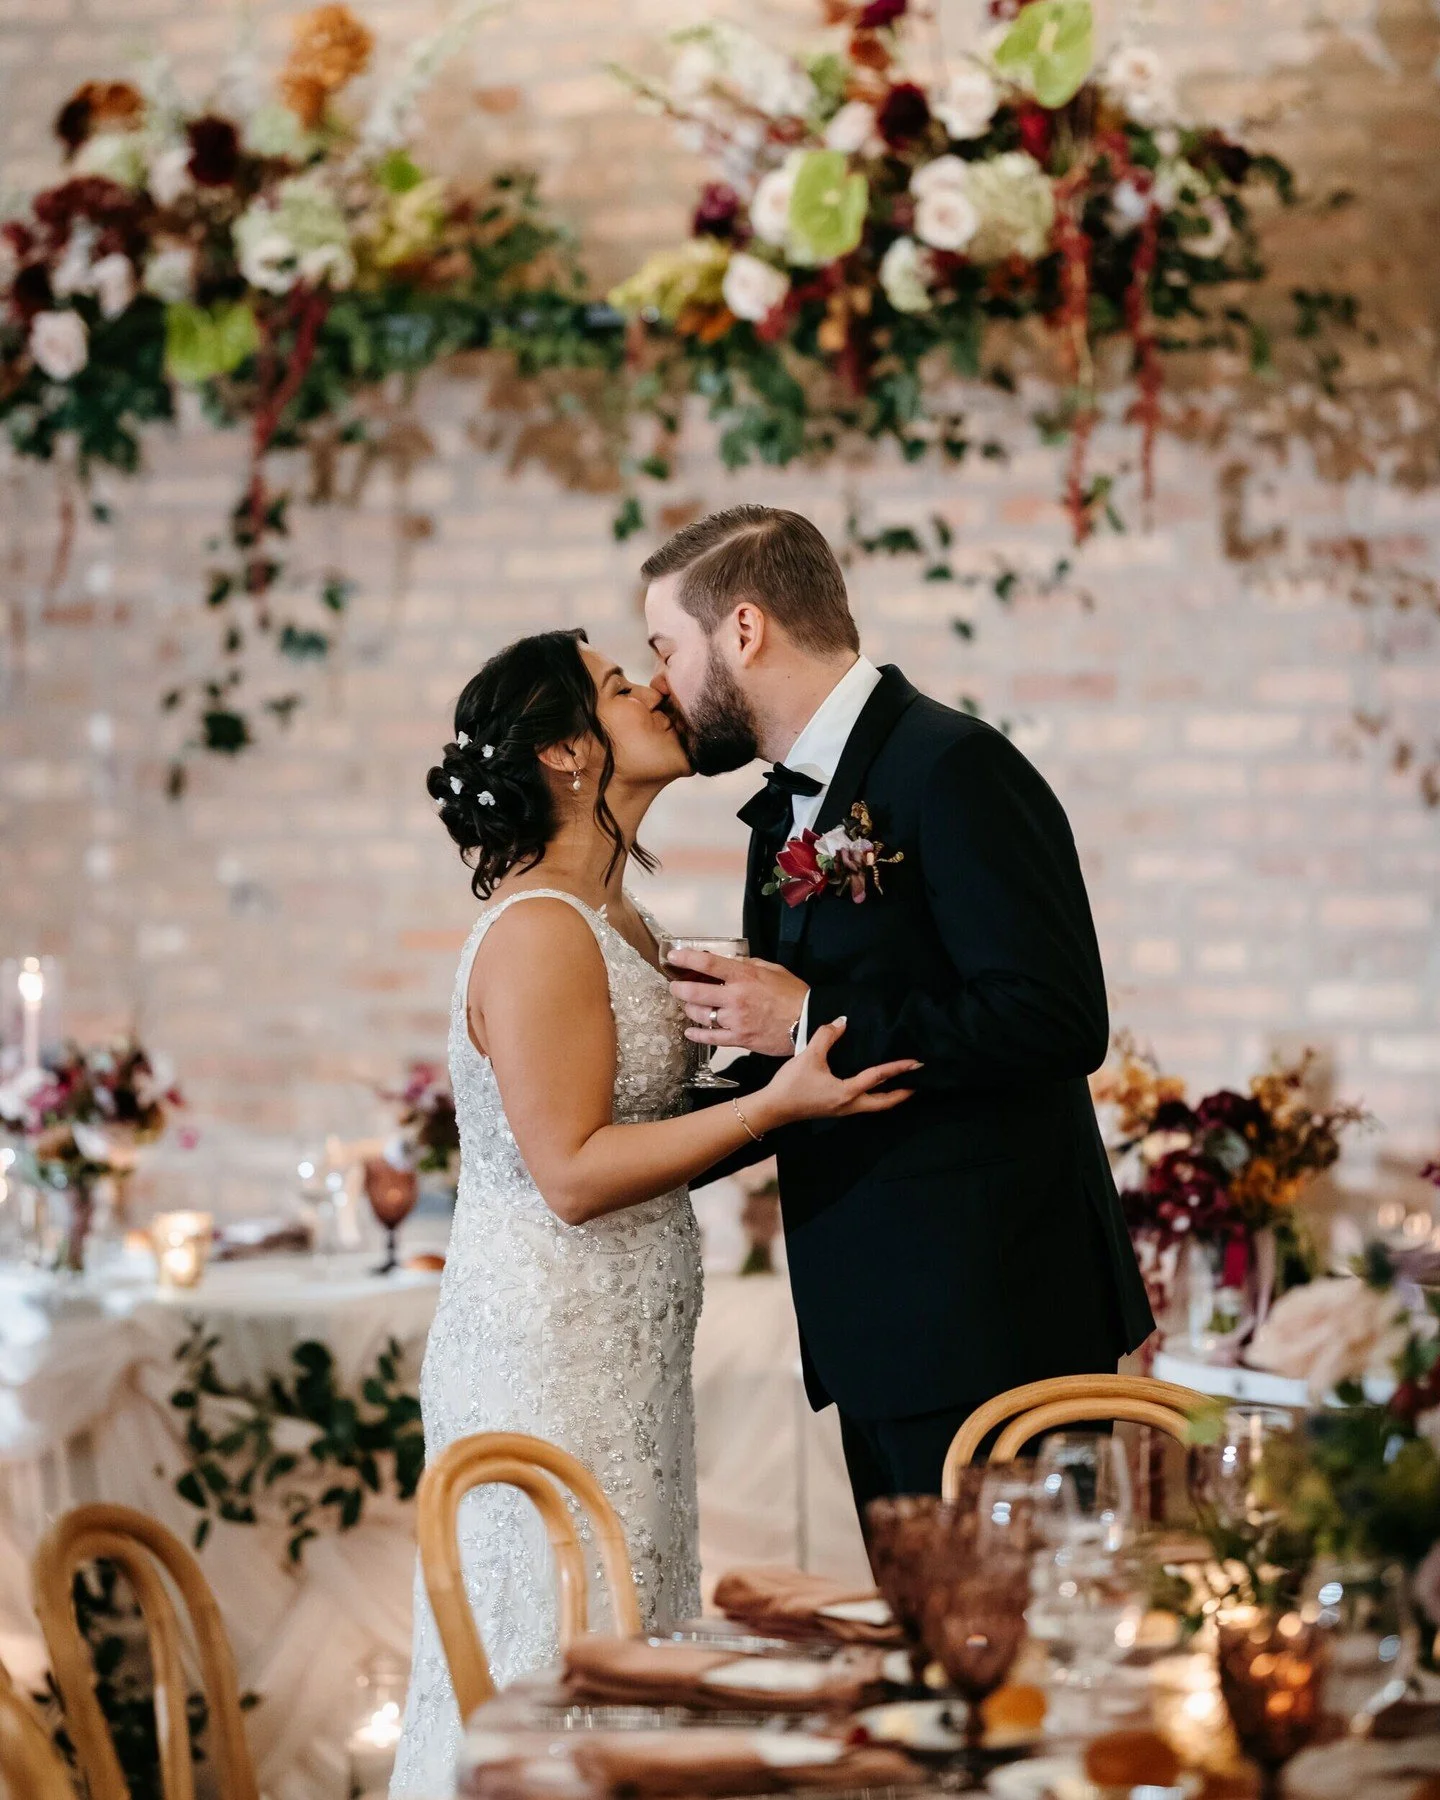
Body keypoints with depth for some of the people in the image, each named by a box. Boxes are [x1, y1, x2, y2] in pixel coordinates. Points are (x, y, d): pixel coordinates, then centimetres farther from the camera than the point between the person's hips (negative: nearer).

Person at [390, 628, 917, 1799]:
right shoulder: (537, 933, -17)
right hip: (554, 1360, -10)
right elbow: (573, 1173, -20)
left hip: (622, 1356, 10)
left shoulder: (619, 923, 13)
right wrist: (774, 1104, -22)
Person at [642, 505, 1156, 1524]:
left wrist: (811, 1022, -18)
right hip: (882, 1330, 9)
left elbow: (1057, 1019, -22)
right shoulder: (786, 814, 17)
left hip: (989, 1321, -9)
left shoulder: (952, 769, -12)